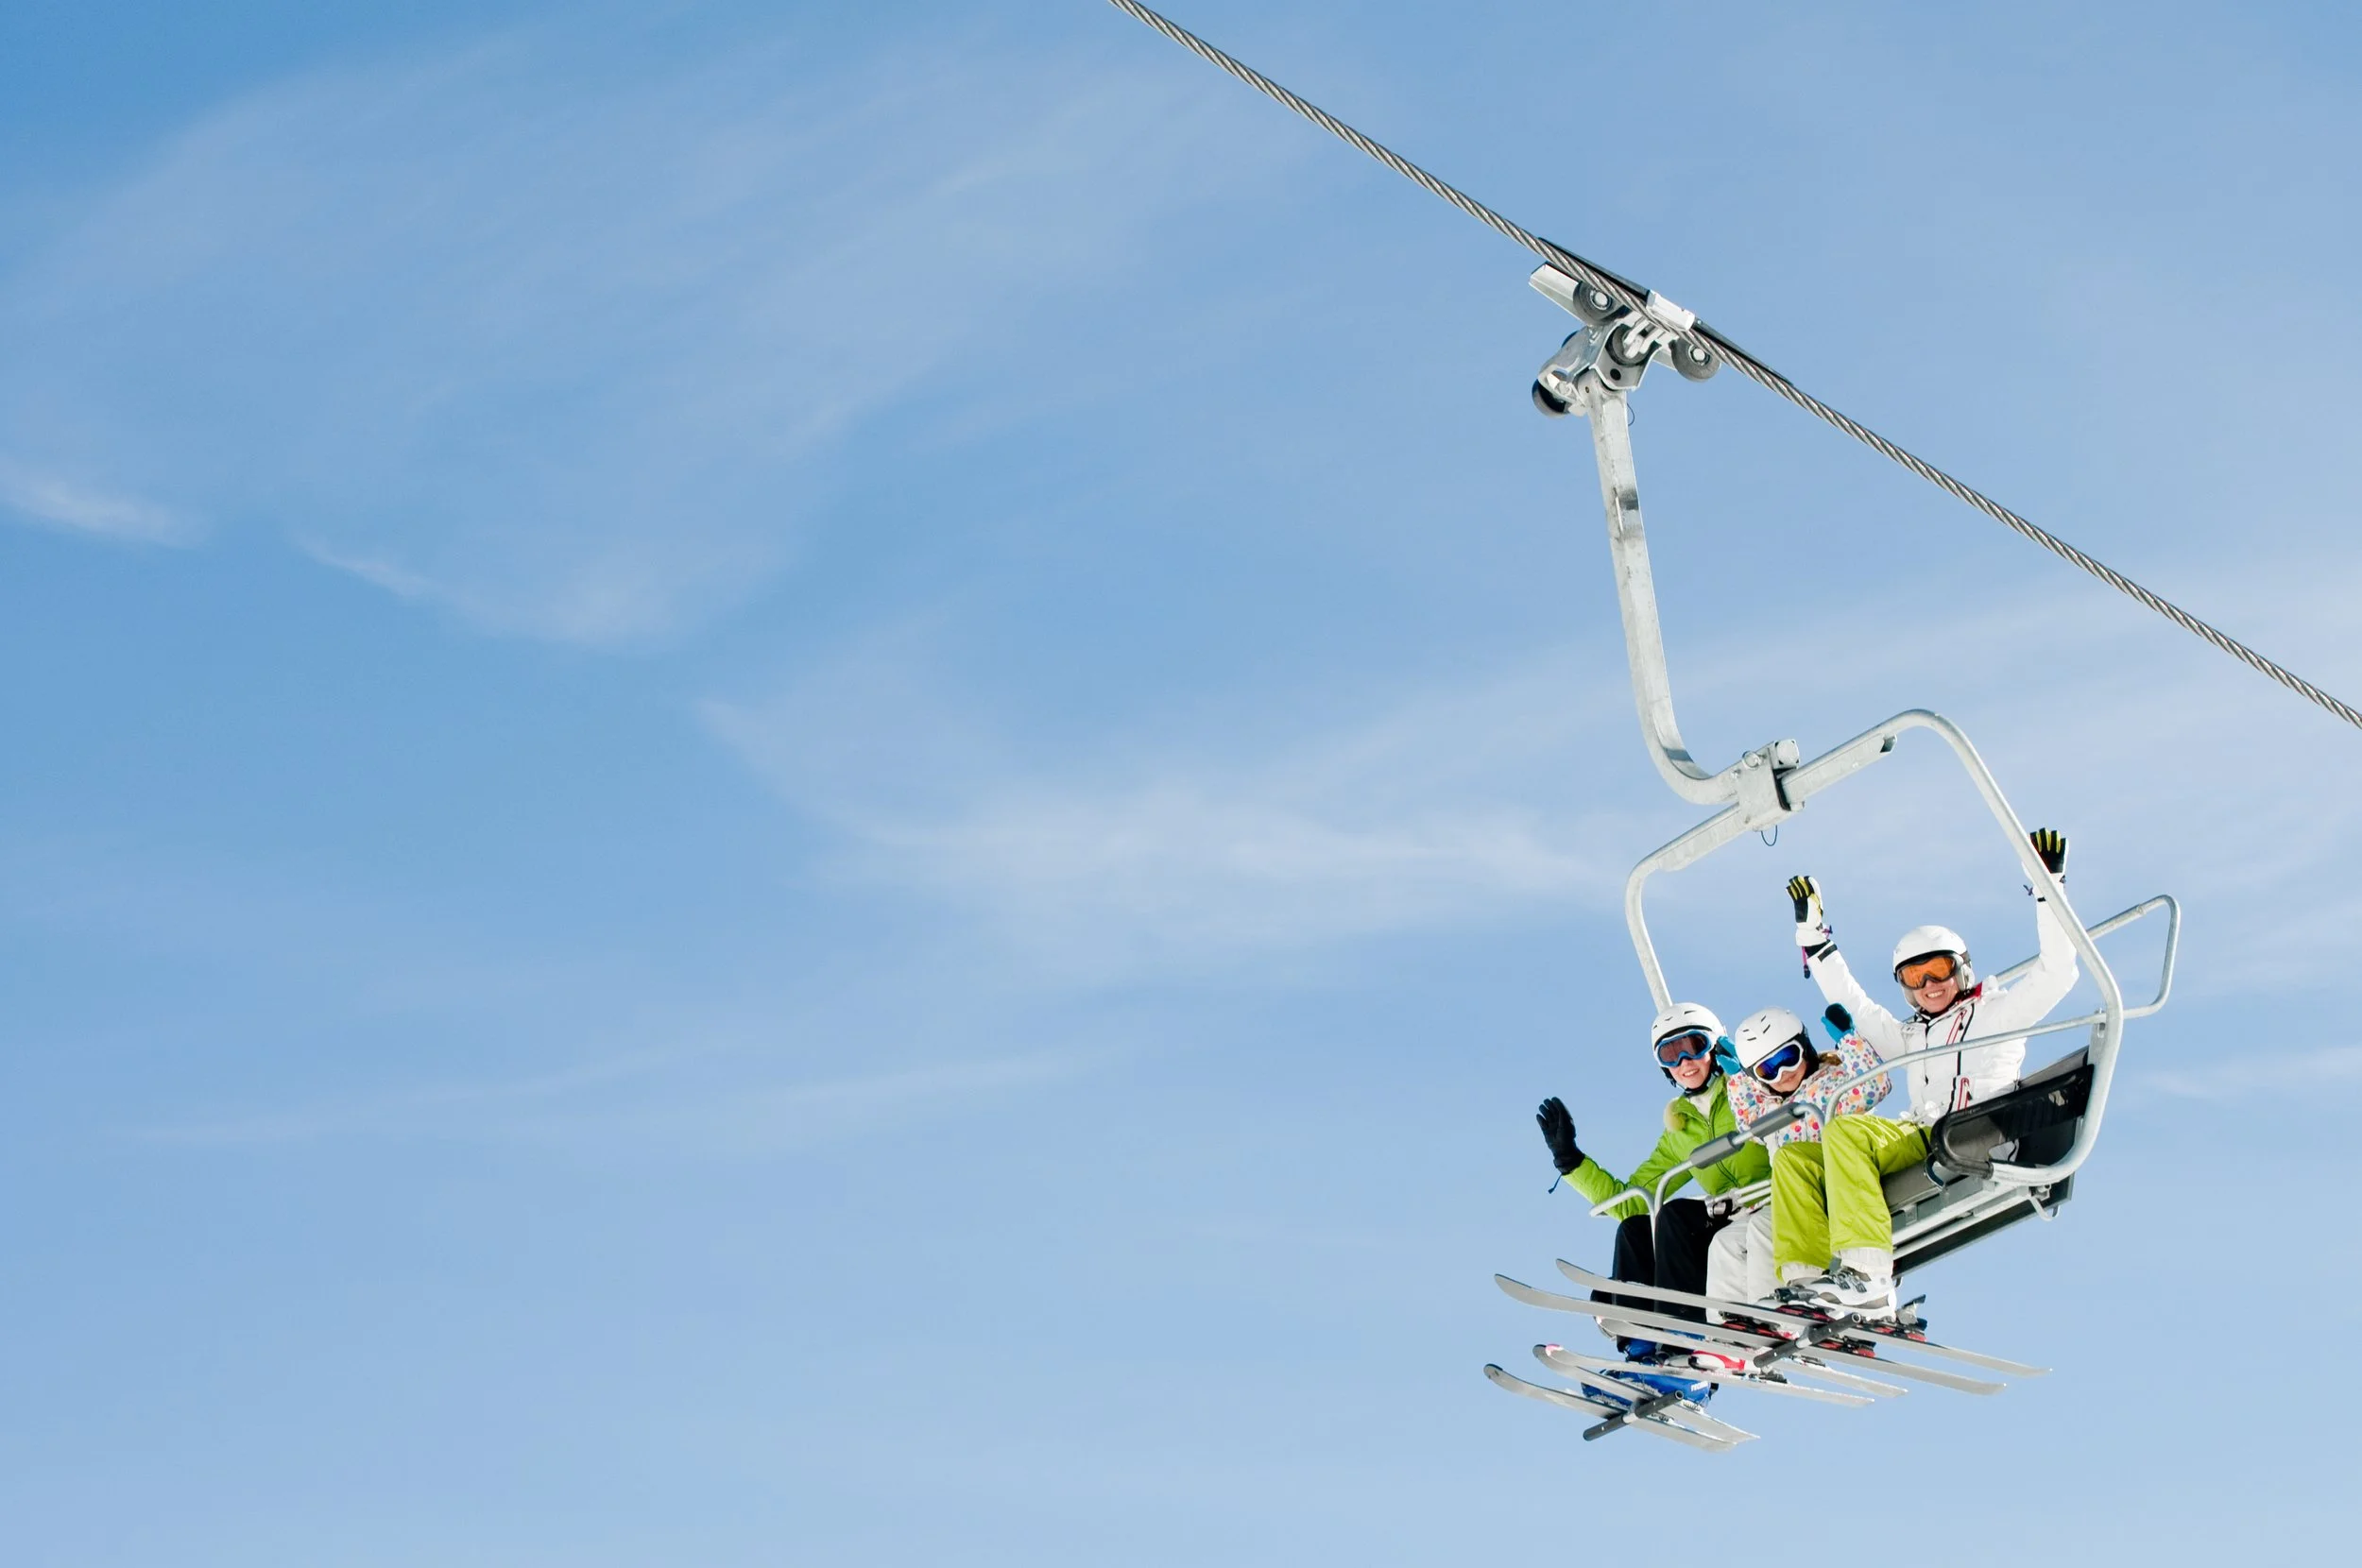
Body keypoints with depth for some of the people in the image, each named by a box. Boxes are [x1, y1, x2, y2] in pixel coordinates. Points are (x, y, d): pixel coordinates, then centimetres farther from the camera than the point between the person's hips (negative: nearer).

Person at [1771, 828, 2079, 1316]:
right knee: (1794, 1161, -10)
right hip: (1921, 1145, 7)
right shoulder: (1909, 1037, 34)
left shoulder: (1996, 1013, 17)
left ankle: (1868, 1277, -46)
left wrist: (2047, 888, 3)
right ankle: (1805, 1281, -31)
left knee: (1846, 1131, -31)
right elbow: (1850, 1001, 40)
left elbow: (2057, 973, 7)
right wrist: (1813, 933, 37)